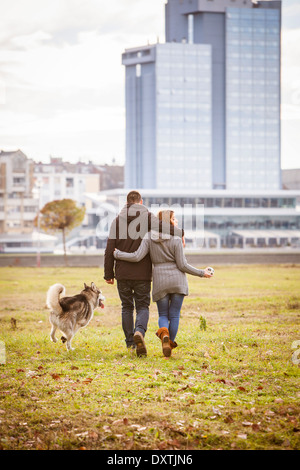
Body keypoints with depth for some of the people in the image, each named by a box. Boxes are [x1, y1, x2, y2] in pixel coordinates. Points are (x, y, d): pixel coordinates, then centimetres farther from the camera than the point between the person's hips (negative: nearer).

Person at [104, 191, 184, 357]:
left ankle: (130, 342, 17)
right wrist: (179, 233, -4)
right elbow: (163, 227, -23)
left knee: (127, 307, 14)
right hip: (142, 274, -2)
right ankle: (139, 332, -24)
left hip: (122, 273, 2)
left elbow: (110, 250, 1)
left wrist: (108, 274, 6)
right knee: (142, 307, 4)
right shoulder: (148, 217, -3)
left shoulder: (117, 221, 4)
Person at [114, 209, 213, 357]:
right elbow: (182, 265, -8)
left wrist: (117, 254, 5)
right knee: (174, 315, 10)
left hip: (160, 282, 2)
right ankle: (170, 344, 7)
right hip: (177, 280, -2)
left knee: (163, 315, 12)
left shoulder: (149, 237, -2)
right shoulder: (175, 239, -9)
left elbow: (137, 257, -9)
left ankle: (164, 334, -18)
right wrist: (201, 273, 4)